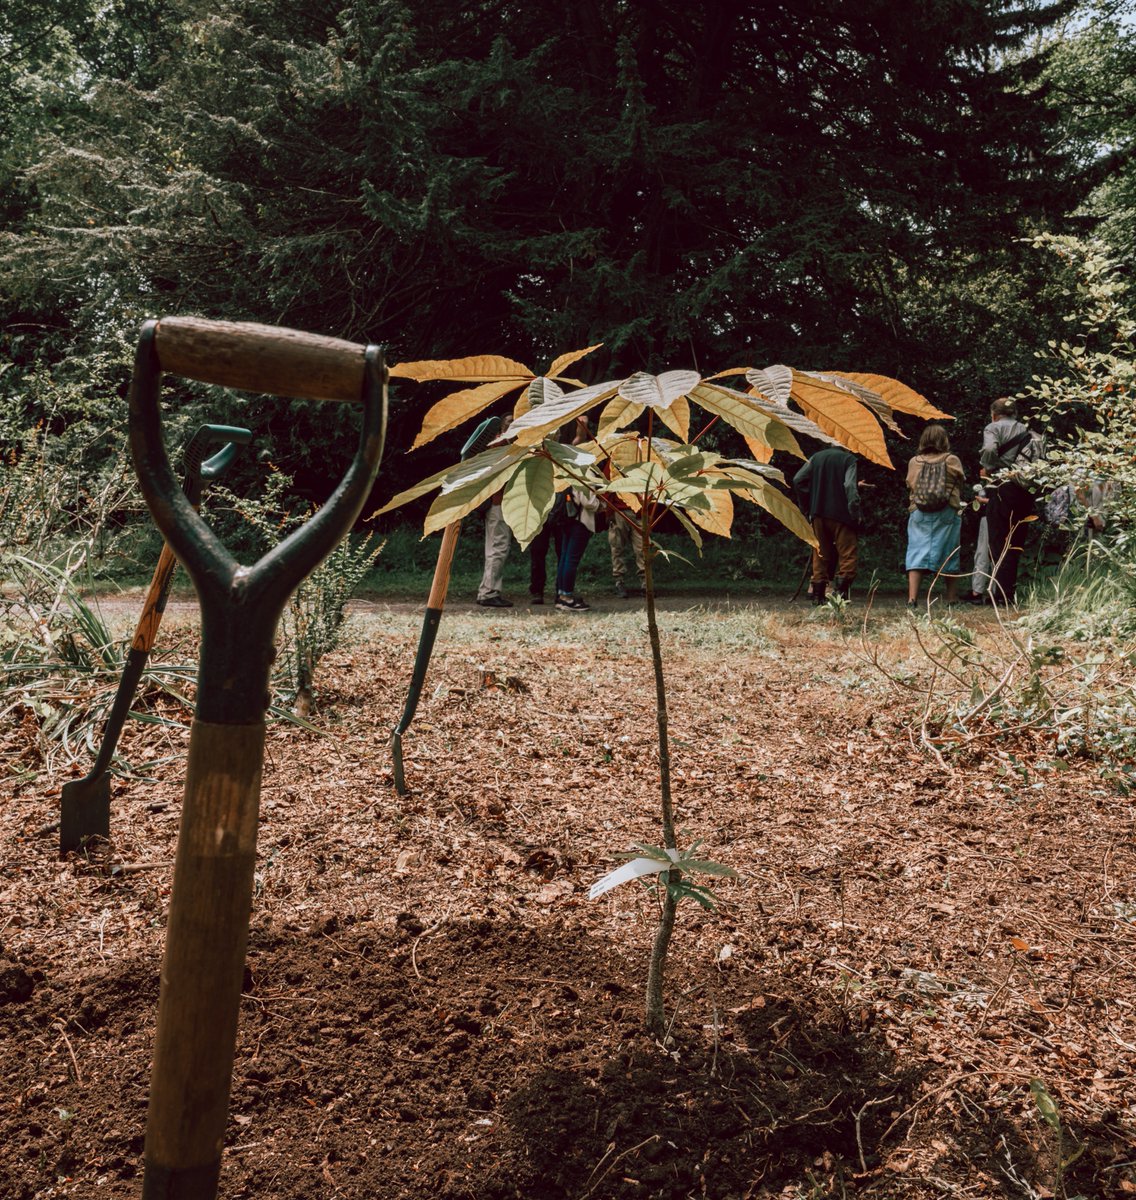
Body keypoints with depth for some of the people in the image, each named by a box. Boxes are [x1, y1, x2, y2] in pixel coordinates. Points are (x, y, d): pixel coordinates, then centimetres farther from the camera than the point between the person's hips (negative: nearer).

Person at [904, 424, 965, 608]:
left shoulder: (914, 462, 1)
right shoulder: (952, 460, -3)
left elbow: (910, 486, 8)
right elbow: (960, 485, 6)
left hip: (919, 514, 1)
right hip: (947, 515, -1)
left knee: (917, 554, 0)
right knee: (949, 556, 10)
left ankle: (912, 598, -13)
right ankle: (952, 599, 15)